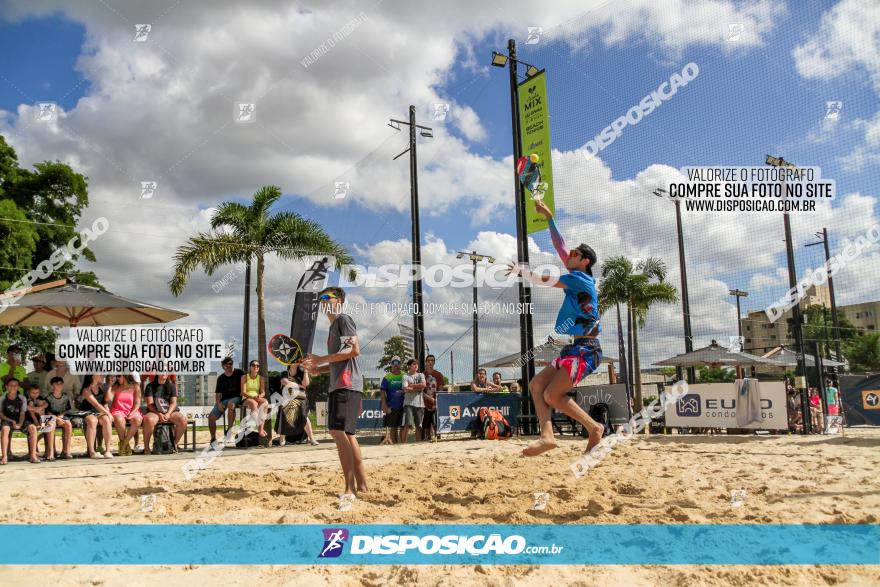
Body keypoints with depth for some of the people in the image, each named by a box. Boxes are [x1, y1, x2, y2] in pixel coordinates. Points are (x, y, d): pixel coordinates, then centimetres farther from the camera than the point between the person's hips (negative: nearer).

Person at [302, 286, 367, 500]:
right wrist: (317, 369, 15)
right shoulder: (333, 326, 25)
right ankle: (361, 484, 18)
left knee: (339, 431, -17)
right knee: (347, 434, 11)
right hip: (338, 386, 10)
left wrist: (322, 359, -16)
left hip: (347, 385, -10)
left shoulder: (344, 319, -3)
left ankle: (350, 489, -17)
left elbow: (354, 350, -16)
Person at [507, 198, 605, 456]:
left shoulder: (580, 278, -9)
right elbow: (559, 246, 22)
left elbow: (545, 280, -9)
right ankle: (547, 436, -10)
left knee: (552, 395, -17)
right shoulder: (577, 276, 16)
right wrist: (548, 217, 27)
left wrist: (520, 270, 6)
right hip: (574, 348, 10)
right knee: (536, 385, -1)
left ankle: (594, 428, -2)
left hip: (584, 350, -10)